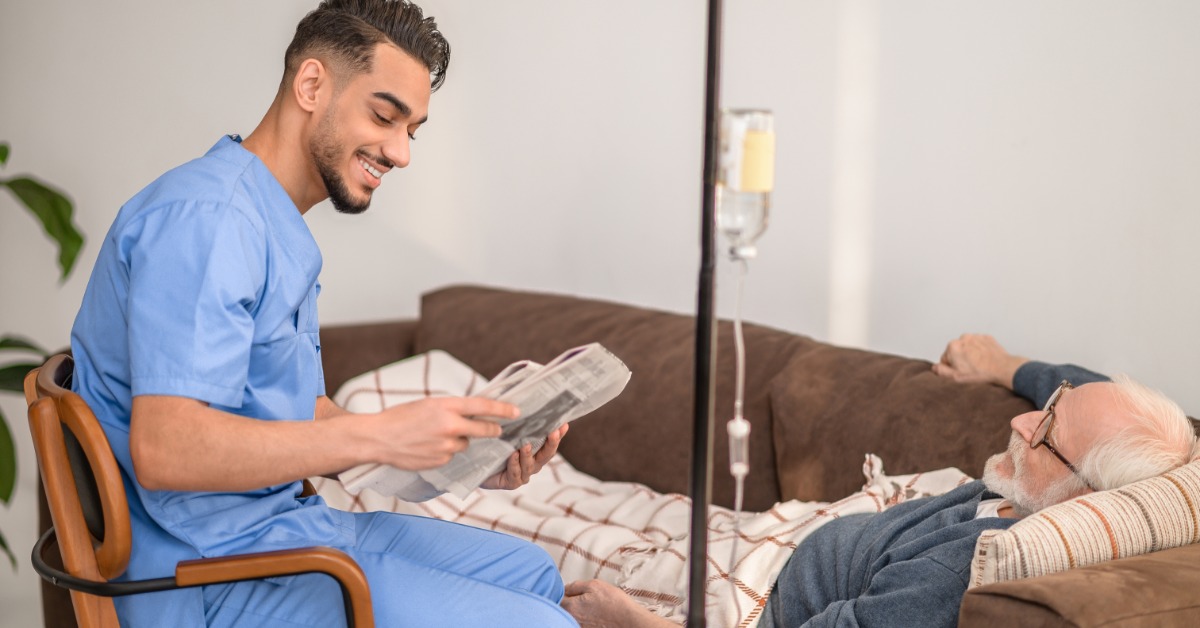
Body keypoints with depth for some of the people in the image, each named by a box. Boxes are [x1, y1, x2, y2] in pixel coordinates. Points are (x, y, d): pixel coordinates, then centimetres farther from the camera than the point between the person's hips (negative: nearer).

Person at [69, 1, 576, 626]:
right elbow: (163, 448, -28)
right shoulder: (204, 216, -18)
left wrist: (461, 456, 2)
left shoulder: (285, 239, 17)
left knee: (531, 574, 17)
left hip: (279, 521, 11)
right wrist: (379, 435, -30)